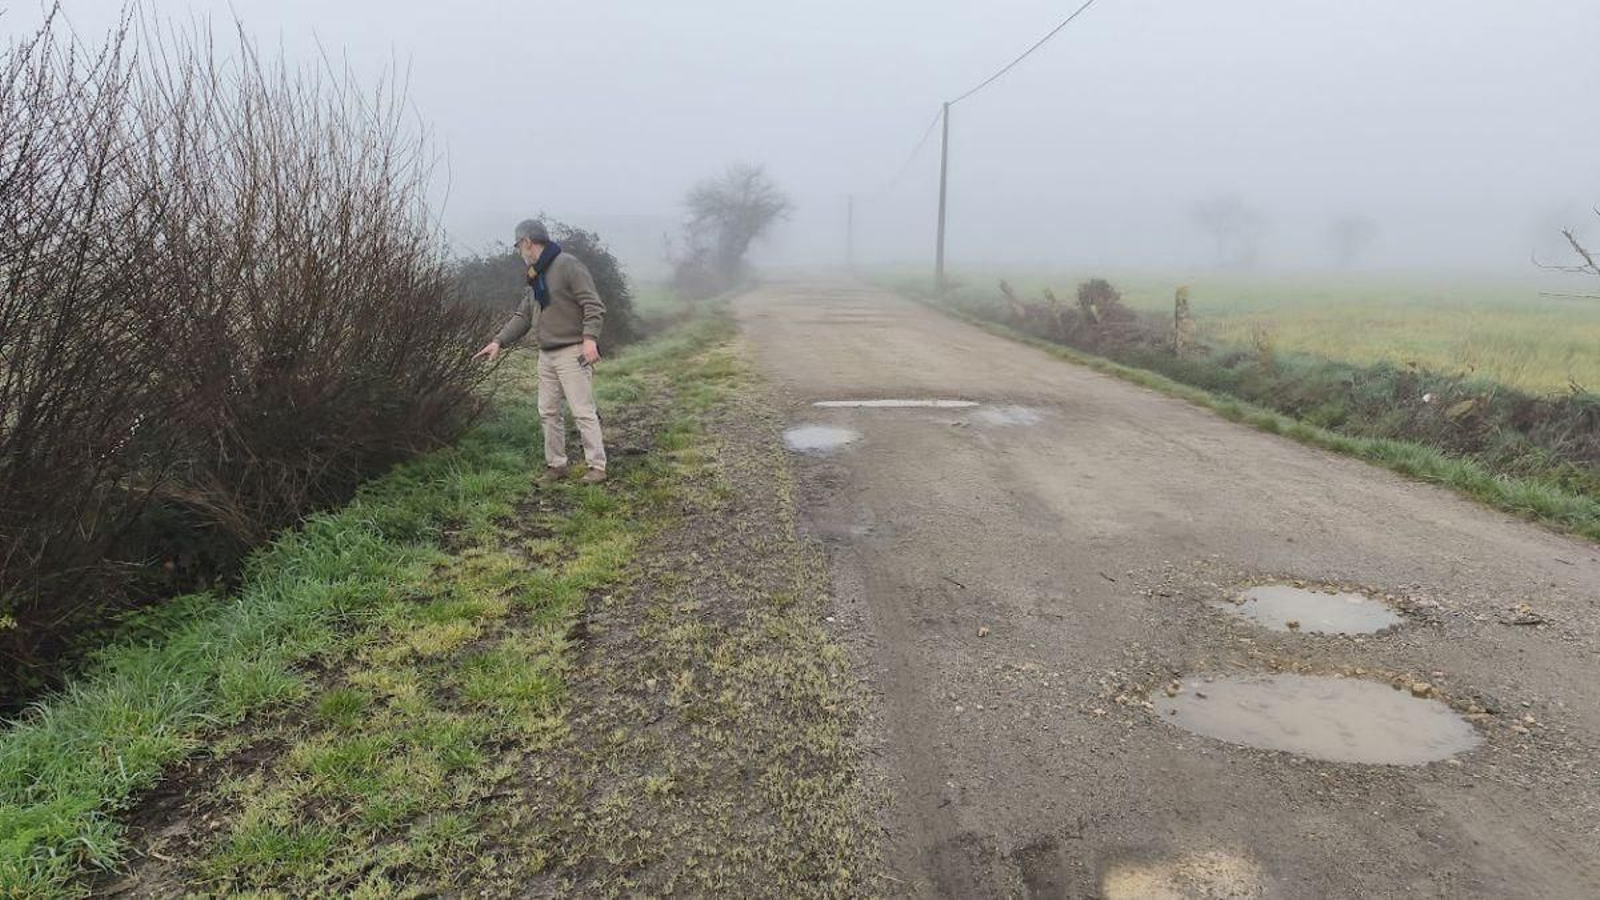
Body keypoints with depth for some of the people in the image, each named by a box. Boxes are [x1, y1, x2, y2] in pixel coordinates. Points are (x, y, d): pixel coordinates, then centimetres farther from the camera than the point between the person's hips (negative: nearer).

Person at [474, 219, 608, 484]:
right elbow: (523, 316, 20)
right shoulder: (535, 277, 18)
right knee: (548, 412, 10)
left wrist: (590, 338, -27)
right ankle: (556, 465, 19)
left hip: (572, 353, -9)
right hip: (546, 355, 9)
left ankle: (597, 467, -3)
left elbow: (593, 306, -16)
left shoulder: (568, 265, -10)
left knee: (583, 411, -8)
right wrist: (499, 341, 10)